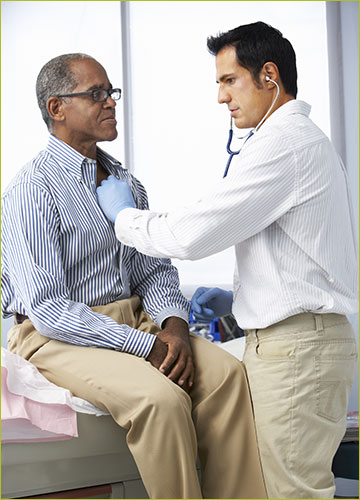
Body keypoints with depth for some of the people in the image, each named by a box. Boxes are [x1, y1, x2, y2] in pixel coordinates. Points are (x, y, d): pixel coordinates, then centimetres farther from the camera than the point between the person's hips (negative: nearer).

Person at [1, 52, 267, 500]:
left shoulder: (127, 183, 12)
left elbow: (154, 270, 13)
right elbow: (48, 310, -18)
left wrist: (173, 323, -10)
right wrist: (147, 346, -22)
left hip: (134, 320, 7)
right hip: (59, 337, -6)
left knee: (226, 372, -18)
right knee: (162, 397, -31)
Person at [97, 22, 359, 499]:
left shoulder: (284, 143, -15)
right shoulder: (307, 139, 19)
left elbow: (193, 234, -17)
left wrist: (123, 214, 0)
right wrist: (236, 298, 15)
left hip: (297, 347, -10)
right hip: (296, 338, 10)